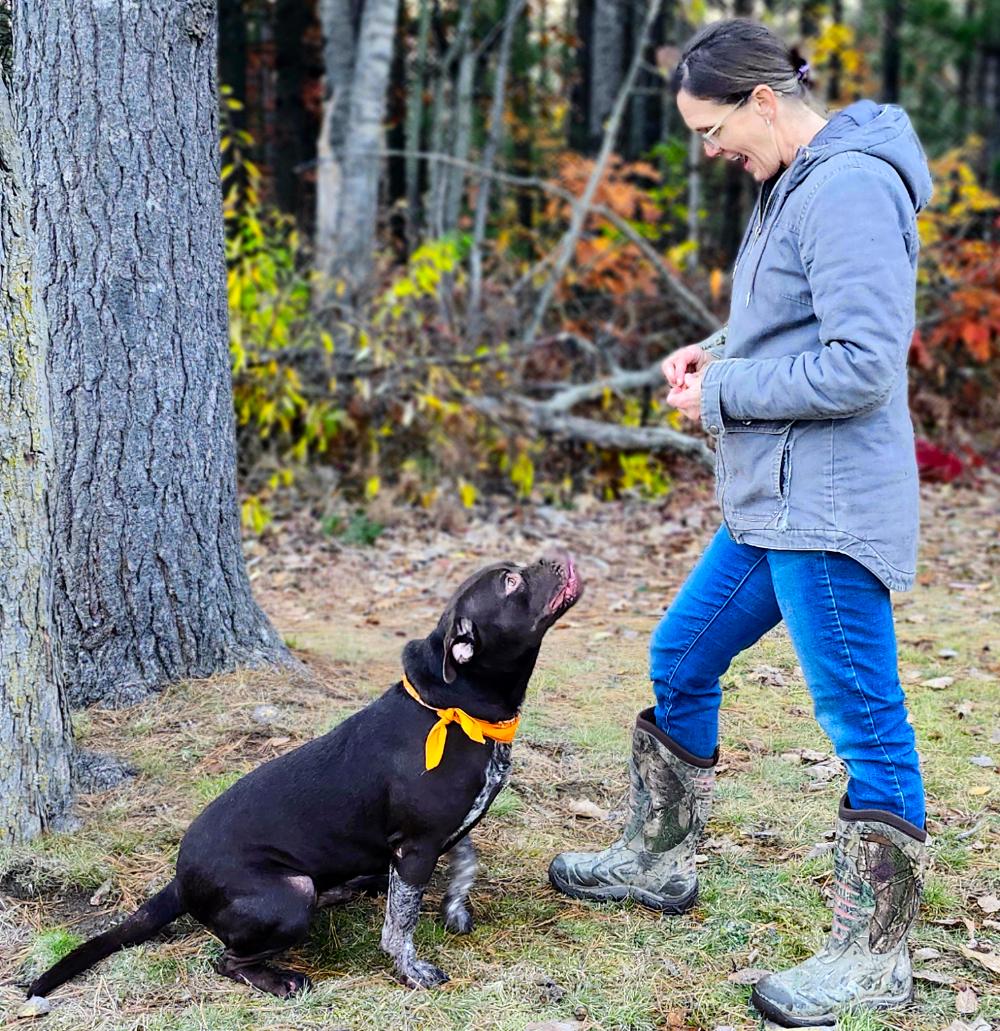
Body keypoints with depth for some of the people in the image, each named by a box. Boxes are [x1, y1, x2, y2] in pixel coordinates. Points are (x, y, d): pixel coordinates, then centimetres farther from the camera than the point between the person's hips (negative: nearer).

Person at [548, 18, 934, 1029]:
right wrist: (717, 349, 8)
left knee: (865, 722, -1)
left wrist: (723, 394, -13)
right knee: (680, 659, 20)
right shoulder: (792, 185, 14)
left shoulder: (850, 188, -18)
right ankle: (659, 859, 37)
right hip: (770, 502, 11)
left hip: (827, 509, -11)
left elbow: (863, 364, -23)